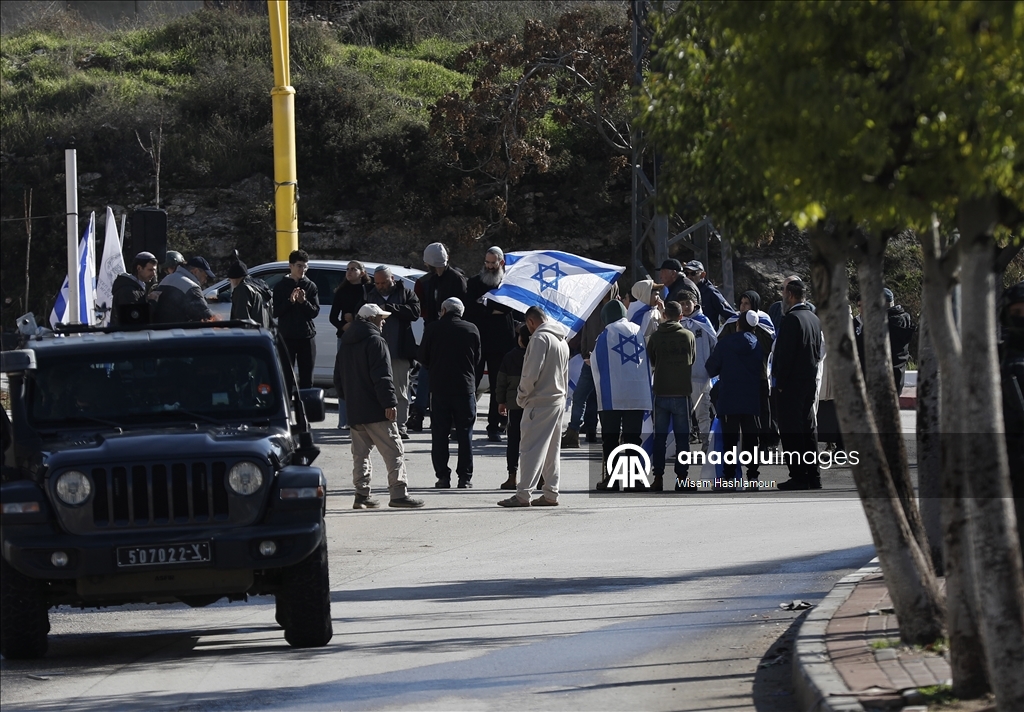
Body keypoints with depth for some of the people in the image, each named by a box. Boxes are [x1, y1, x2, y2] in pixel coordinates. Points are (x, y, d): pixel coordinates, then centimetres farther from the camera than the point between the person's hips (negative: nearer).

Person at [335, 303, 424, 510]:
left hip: (354, 410, 8)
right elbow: (382, 376, -18)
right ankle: (398, 493, -13)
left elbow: (338, 378, 22)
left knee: (360, 453, 12)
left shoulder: (346, 343, 16)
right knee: (393, 451, -7)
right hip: (375, 409, -8)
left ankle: (362, 495, 10)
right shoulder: (374, 340, -11)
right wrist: (389, 402, -19)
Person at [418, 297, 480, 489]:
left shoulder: (433, 329, -4)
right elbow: (477, 359, 9)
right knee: (465, 434, 6)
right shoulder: (472, 330, 0)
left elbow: (423, 358, 3)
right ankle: (465, 477, 4)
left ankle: (442, 476, 2)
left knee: (439, 433, 5)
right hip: (465, 387, 1)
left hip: (439, 388, -1)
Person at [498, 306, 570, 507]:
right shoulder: (562, 341, 16)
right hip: (558, 400, 9)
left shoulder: (540, 338, -13)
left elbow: (532, 372, -18)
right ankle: (551, 493, 13)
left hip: (539, 402, -9)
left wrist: (521, 396, -6)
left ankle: (523, 494, -12)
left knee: (531, 448, -9)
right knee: (552, 449, 12)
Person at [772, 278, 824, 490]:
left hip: (791, 385, -9)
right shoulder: (814, 319, 10)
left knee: (790, 432, -5)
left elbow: (785, 353, -18)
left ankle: (799, 476, -8)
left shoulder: (792, 319, -15)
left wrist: (780, 382, -13)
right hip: (810, 382, 9)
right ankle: (813, 476, 15)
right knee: (808, 429, 13)